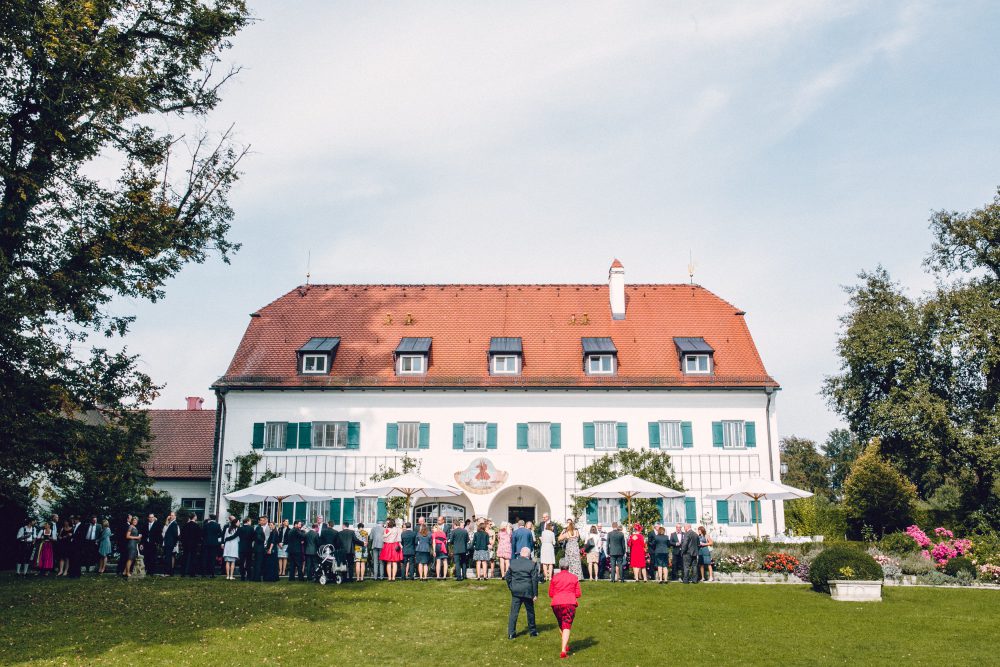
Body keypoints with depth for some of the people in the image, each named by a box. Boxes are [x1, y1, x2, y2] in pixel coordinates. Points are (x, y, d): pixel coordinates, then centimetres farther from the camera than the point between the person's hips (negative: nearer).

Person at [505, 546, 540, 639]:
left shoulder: (513, 563, 2)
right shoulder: (532, 564, -7)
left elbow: (507, 577, 6)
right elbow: (534, 580, -7)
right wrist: (535, 594, -2)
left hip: (515, 591, 2)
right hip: (527, 592, -2)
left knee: (513, 612, 5)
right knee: (530, 611, 14)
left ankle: (511, 633, 2)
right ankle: (532, 631, 25)